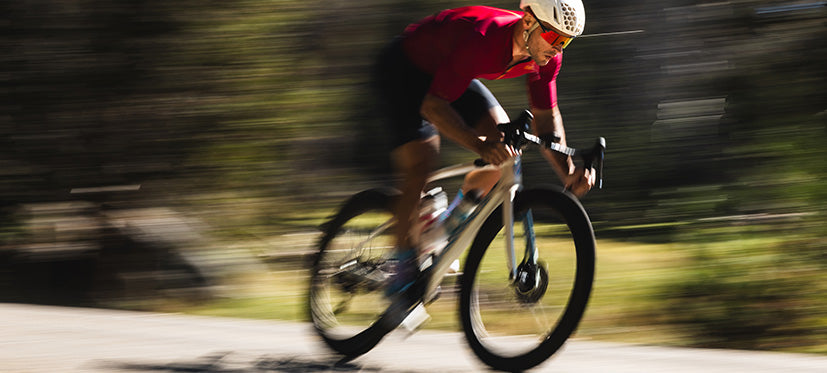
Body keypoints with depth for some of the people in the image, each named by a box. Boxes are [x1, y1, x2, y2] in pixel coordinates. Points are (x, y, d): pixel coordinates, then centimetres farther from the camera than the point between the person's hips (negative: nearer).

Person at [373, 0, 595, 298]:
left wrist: (569, 172, -21)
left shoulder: (548, 58, -18)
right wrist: (479, 145, -54)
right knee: (420, 167, -20)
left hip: (447, 72, 7)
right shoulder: (482, 38, -39)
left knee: (506, 145, -7)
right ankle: (405, 266, -4)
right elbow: (433, 104, -40)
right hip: (403, 69, -7)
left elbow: (546, 117, -7)